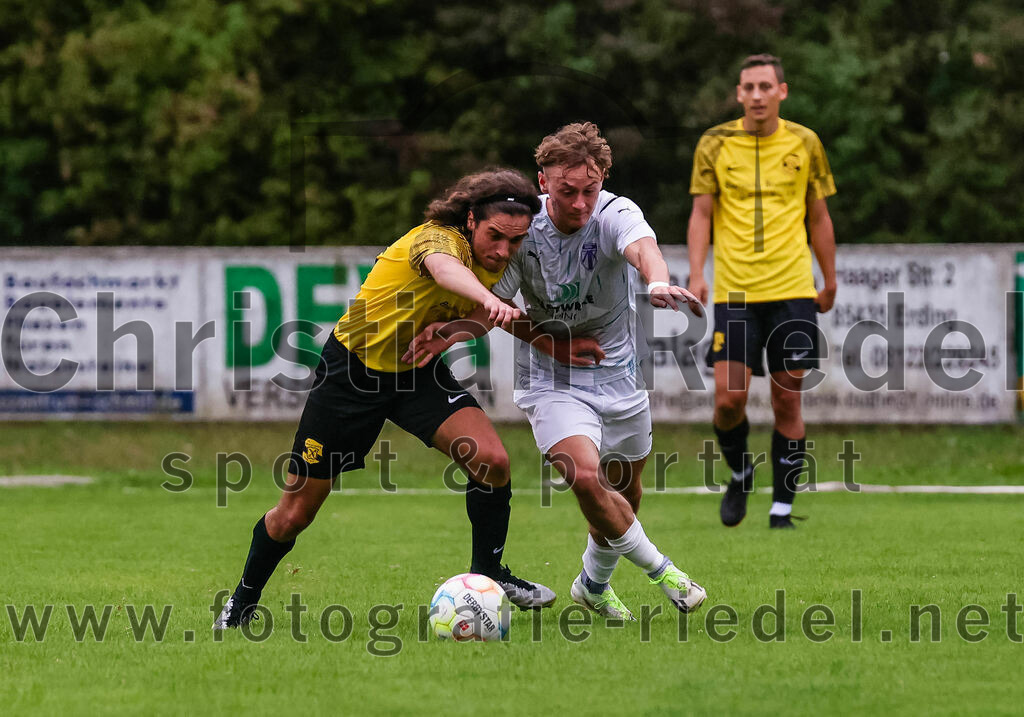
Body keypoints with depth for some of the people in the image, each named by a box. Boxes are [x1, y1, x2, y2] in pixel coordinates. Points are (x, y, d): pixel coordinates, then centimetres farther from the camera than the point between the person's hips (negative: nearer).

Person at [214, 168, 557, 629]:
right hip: (353, 365, -5)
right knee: (296, 512, 3)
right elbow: (444, 267, -55)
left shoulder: (493, 261, -7)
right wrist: (488, 299, -77)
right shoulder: (441, 237, -29)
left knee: (491, 460, -19)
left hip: (417, 368, 6)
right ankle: (243, 602, 28)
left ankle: (488, 573, 3)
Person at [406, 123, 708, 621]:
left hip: (619, 373, 2)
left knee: (624, 490, 14)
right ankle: (658, 568, -3)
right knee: (584, 475, -24)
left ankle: (594, 583, 42)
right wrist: (449, 332, -29)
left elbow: (643, 247, -42)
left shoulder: (615, 215, -19)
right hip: (552, 379, -2)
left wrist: (658, 282, -66)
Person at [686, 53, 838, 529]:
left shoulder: (804, 143, 5)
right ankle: (740, 474, 21)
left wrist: (830, 282, 15)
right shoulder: (715, 144, 3)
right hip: (733, 292, 0)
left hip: (792, 290, 0)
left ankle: (782, 507, 8)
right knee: (728, 397, -8)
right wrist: (696, 274, -10)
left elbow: (819, 217, 13)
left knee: (787, 401, -1)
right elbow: (702, 213, 3)